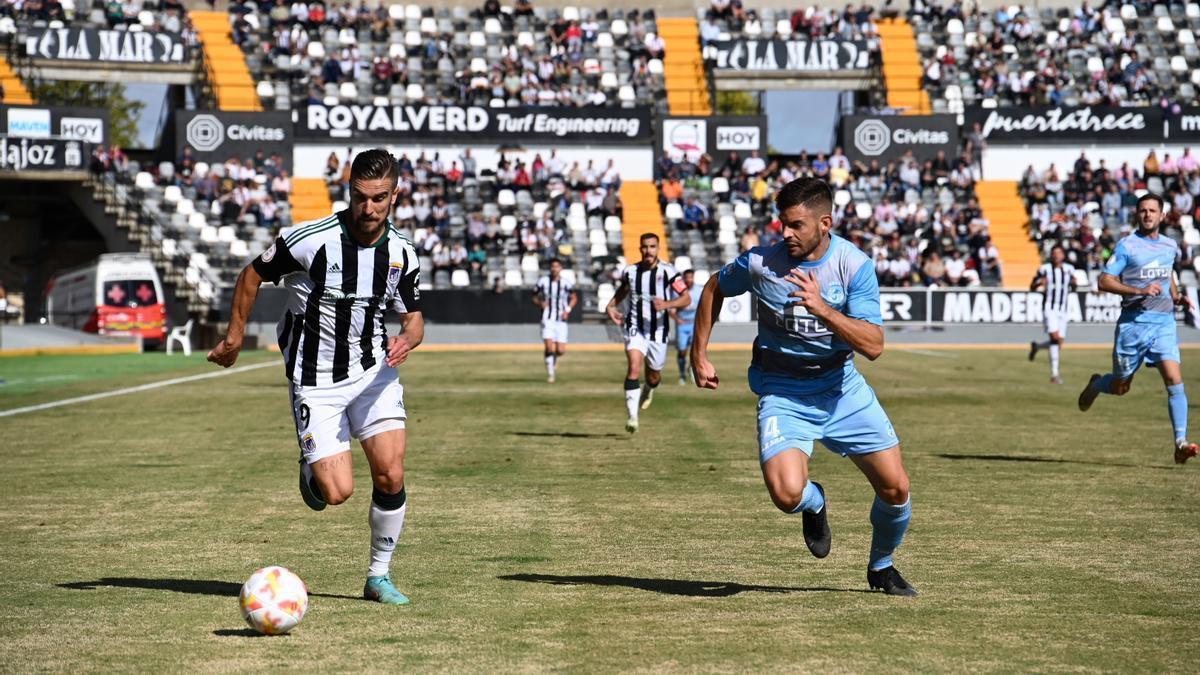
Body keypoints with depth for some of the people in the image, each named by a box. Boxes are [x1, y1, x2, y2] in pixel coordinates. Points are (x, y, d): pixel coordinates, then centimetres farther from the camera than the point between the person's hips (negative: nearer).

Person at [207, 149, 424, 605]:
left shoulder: (401, 254, -5)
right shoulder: (310, 240, -18)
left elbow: (413, 316, 8)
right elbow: (253, 275, -2)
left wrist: (408, 338, -16)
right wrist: (234, 336, 2)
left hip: (373, 371, 3)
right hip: (316, 381, -3)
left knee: (390, 475, -10)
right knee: (337, 492, -13)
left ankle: (379, 576, 11)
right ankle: (311, 467, 26)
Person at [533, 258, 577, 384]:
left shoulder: (565, 283, -1)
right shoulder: (543, 282, -1)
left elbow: (574, 298, 11)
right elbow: (535, 297, 10)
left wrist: (568, 310, -4)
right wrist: (540, 303, -11)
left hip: (561, 320, 1)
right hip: (547, 319, -1)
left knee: (561, 350, -2)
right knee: (549, 347, -16)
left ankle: (554, 358, 34)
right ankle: (550, 374, -3)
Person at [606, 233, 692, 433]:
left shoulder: (668, 272, -9)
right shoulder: (629, 271, 1)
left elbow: (686, 299, -8)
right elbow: (622, 290, 23)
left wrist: (667, 304, -26)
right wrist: (611, 306, 6)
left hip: (658, 330, 0)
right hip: (635, 328, 0)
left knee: (654, 374, 14)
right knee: (634, 367, -21)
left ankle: (648, 391, 53)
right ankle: (632, 417, -22)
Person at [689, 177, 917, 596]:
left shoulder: (855, 265, -13)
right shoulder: (761, 262, -13)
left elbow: (873, 346, -19)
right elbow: (714, 290, 8)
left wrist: (823, 309, -31)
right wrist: (699, 357, 8)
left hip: (843, 390, 2)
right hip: (782, 394, -1)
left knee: (895, 488, -3)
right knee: (787, 493, -25)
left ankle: (881, 567, 28)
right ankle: (815, 504, 16)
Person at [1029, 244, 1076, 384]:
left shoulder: (1069, 269, 7)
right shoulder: (1045, 269, -3)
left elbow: (1073, 287, 19)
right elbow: (1032, 287, 4)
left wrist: (1073, 283, -4)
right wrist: (1039, 283, -18)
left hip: (1062, 310, 5)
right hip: (1049, 308, -5)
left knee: (1059, 342, 2)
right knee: (1055, 337, -20)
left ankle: (1036, 346, 34)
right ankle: (1054, 374, -17)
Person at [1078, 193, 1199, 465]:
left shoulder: (1170, 246, 11)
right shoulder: (1127, 245, -6)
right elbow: (1104, 281, -10)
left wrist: (1177, 297, 12)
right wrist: (1140, 290, -21)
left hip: (1164, 322, 3)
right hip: (1133, 322, -3)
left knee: (1175, 381, -15)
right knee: (1120, 387, 9)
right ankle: (1095, 385, 45)